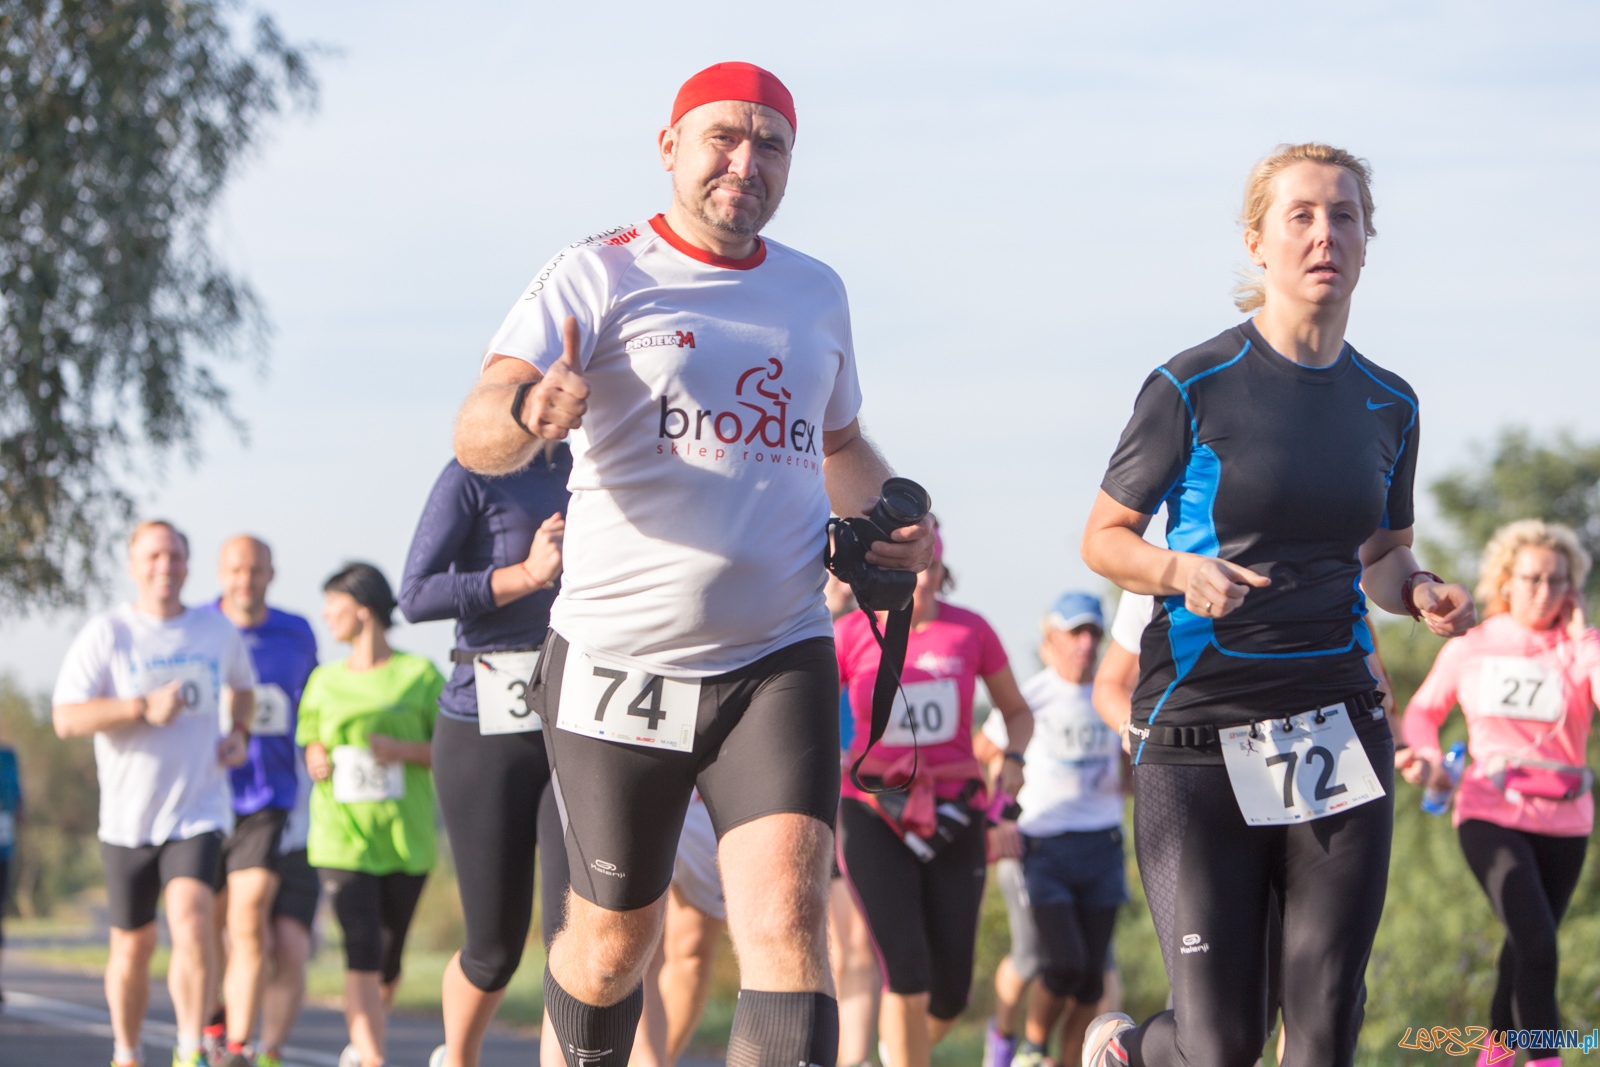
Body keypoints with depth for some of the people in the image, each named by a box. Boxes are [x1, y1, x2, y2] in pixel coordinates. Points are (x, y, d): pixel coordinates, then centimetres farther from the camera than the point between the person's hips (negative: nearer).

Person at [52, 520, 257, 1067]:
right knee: (132, 947, 10)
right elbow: (66, 718, -14)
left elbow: (242, 687, 27)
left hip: (198, 812, 1)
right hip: (128, 817, 0)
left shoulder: (218, 632, 5)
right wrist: (144, 709, -24)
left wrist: (239, 732, 7)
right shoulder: (106, 634, -6)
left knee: (190, 920, -23)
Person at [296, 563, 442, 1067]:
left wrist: (400, 750, -16)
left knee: (388, 957, 8)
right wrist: (317, 762, -3)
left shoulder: (419, 675, 1)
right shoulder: (325, 680, 12)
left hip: (405, 837, -1)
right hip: (342, 835, 1)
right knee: (361, 950, -15)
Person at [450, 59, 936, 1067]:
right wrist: (531, 411, -41)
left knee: (787, 923, -17)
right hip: (618, 666, -2)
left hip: (779, 662, 3)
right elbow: (478, 435, -17)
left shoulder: (817, 291, 13)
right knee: (614, 938, 8)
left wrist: (893, 519, 9)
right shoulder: (597, 276, -3)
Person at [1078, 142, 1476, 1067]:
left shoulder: (1388, 405, 10)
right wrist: (1180, 571, -17)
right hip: (1199, 737, -4)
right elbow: (1104, 537, 3)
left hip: (1340, 731, 4)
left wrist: (1419, 593, 0)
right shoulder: (1194, 389, -4)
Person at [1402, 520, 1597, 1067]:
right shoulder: (1468, 648, 2)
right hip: (1491, 816, -2)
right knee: (1538, 945, -22)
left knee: (1525, 949, 16)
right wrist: (1428, 758, 0)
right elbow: (1424, 709, 16)